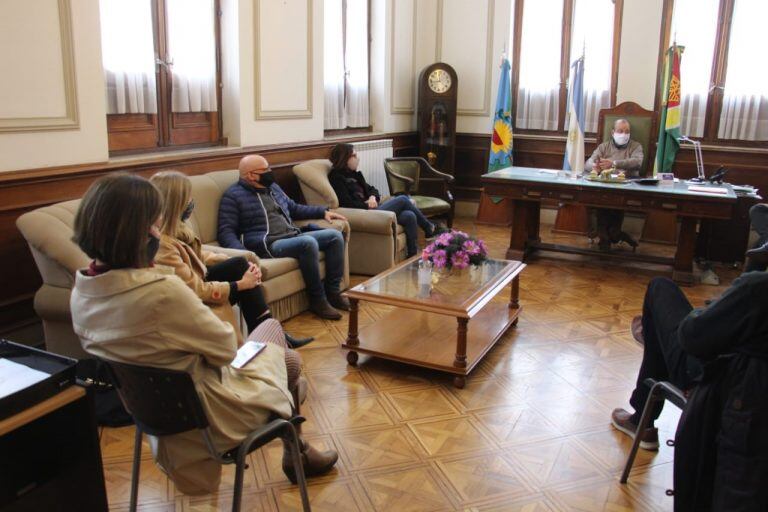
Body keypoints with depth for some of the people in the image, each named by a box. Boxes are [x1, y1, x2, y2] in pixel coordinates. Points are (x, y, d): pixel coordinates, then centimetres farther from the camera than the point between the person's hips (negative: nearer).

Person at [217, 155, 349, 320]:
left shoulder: (272, 187, 22)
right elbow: (226, 232, -8)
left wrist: (323, 211, 22)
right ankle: (318, 299, -20)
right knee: (308, 242, -33)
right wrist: (241, 252, -28)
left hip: (293, 236, 8)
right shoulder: (233, 196, -1)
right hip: (267, 245, -8)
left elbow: (294, 208, 34)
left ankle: (333, 291, -3)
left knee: (335, 235, -8)